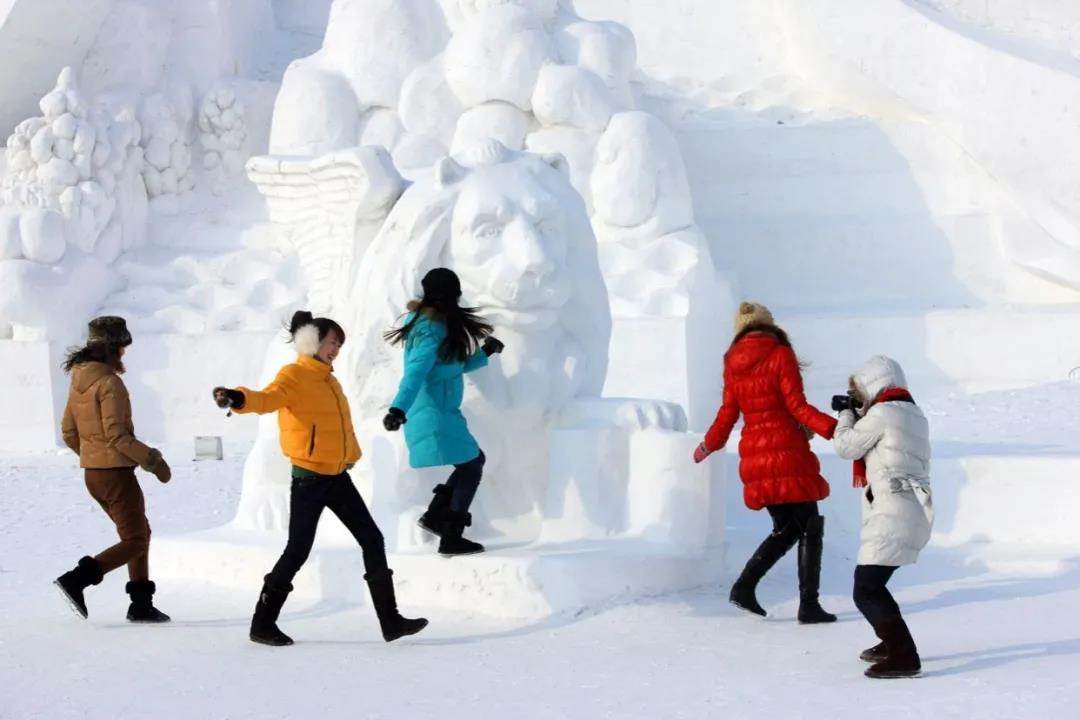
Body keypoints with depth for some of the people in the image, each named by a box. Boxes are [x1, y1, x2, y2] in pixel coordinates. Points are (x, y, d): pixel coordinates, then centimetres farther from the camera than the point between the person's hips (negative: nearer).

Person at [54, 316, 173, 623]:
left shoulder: (79, 381, 9)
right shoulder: (109, 382, -17)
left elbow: (69, 432, 14)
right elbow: (116, 434, -21)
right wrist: (152, 460, -13)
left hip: (92, 472, 9)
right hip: (115, 472, -9)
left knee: (140, 533, 17)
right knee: (135, 541, -2)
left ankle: (141, 605, 16)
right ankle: (76, 579, -15)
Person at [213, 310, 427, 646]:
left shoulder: (328, 379, 15)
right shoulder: (294, 375, -11)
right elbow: (268, 399, -31)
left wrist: (350, 456, 24)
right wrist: (238, 399, -50)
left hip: (337, 476, 9)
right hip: (309, 478, -9)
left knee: (372, 540, 7)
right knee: (298, 550, -4)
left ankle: (391, 620, 13)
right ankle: (262, 624, 10)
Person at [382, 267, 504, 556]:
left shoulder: (440, 325, 12)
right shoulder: (433, 331, -19)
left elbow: (457, 366, 23)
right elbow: (415, 373, -32)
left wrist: (485, 352, 16)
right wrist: (398, 408, -44)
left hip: (438, 412, 10)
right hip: (434, 415, -10)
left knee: (474, 460, 18)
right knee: (471, 467, -3)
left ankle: (435, 515, 16)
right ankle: (451, 539, 0)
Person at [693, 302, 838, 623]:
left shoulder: (733, 364, 9)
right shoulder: (780, 356, -5)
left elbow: (727, 415, 13)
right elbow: (797, 407, -13)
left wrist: (708, 446, 29)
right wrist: (836, 429, -18)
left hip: (754, 458, 6)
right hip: (788, 455, -6)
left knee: (787, 528, 17)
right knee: (810, 528, 4)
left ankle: (745, 585, 5)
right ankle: (809, 605, -1)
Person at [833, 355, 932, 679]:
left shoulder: (882, 413, -9)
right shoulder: (914, 415, 19)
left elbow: (846, 447, -3)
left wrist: (848, 413, 12)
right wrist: (859, 414, 21)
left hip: (892, 513, -10)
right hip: (916, 514, 10)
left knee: (867, 591, -14)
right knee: (871, 583, 25)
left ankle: (904, 657, -19)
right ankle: (891, 643, 36)